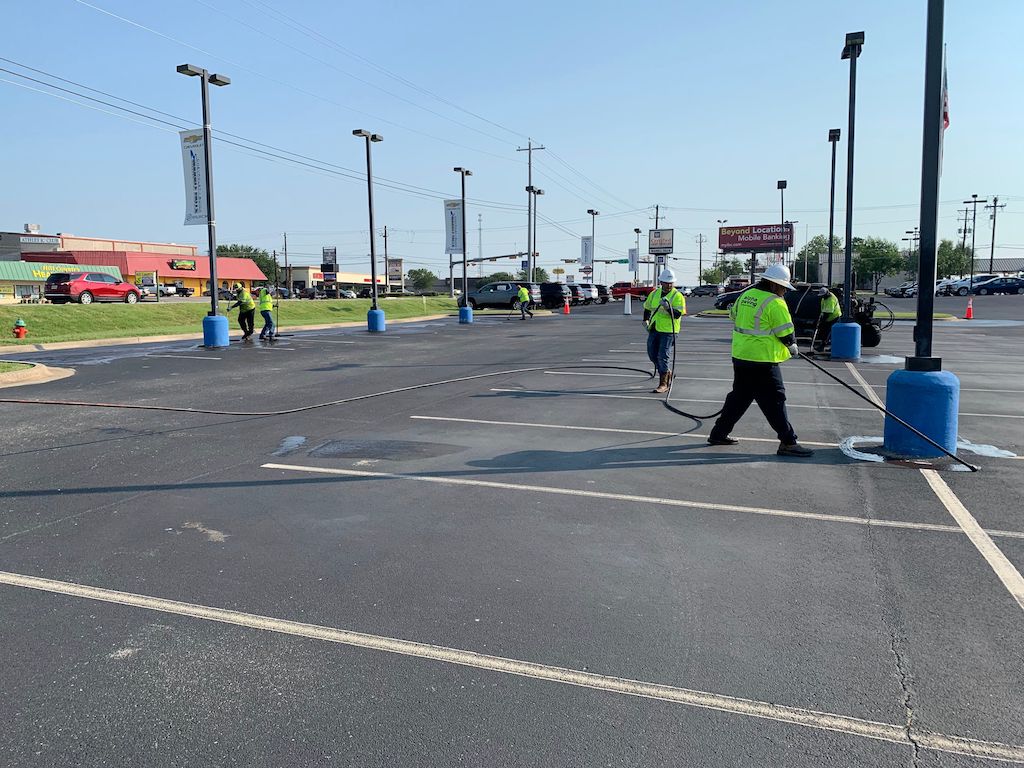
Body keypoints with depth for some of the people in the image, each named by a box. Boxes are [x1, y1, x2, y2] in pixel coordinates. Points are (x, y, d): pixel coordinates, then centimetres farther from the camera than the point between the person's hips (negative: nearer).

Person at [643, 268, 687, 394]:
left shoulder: (677, 296, -8)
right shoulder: (654, 293, 9)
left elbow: (677, 314, -18)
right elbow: (647, 307, 25)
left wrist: (668, 307, -33)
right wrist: (645, 320, 12)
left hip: (668, 331, -6)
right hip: (654, 329, 6)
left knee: (662, 356, -8)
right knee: (652, 354, 12)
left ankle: (663, 384, 2)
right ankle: (667, 373, 34)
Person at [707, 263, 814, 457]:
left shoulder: (746, 295, 8)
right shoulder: (775, 303, -14)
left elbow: (734, 316, 20)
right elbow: (786, 334, -11)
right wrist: (792, 347, 9)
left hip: (740, 356, 8)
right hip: (762, 361, -8)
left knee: (739, 396, 19)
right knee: (774, 400, -2)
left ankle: (718, 433, 25)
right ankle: (788, 442, 2)